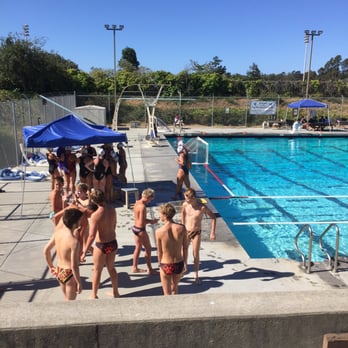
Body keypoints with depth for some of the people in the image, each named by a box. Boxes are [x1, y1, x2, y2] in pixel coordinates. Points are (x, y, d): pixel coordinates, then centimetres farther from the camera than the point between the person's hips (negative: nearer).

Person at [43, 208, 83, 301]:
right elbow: (74, 266, -26)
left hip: (59, 271, 7)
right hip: (69, 274, -7)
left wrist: (51, 266, 18)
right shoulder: (74, 241, -28)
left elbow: (46, 250, 5)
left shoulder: (58, 232, -6)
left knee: (66, 299, 27)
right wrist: (79, 283, -15)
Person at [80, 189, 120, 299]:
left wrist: (84, 252, -19)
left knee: (97, 271, 14)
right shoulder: (112, 210, -6)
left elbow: (92, 236, -25)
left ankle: (94, 295, 30)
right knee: (111, 268, 24)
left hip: (101, 245, -5)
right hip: (113, 243, 6)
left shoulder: (95, 215, -24)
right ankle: (115, 292, 37)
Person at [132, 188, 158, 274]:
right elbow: (142, 222, -24)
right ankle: (150, 269, 15)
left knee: (138, 248, 19)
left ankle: (135, 268, 28)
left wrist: (150, 220, 5)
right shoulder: (142, 206, -24)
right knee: (148, 249, 5)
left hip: (135, 228, 9)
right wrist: (151, 221, -10)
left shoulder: (137, 203, 5)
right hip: (141, 230, -9)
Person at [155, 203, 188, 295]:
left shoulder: (159, 231, -18)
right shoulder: (182, 228, -11)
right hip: (179, 264, 3)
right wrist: (185, 263, 12)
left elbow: (159, 251, -5)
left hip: (166, 266, -3)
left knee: (167, 294, 16)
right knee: (174, 288, 29)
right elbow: (185, 248, -2)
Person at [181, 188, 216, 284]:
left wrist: (212, 233, -10)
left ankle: (196, 276, 22)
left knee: (196, 255, 5)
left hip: (196, 233, -2)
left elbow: (213, 218, -10)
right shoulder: (185, 205, -11)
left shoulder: (202, 207, -21)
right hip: (186, 232, 2)